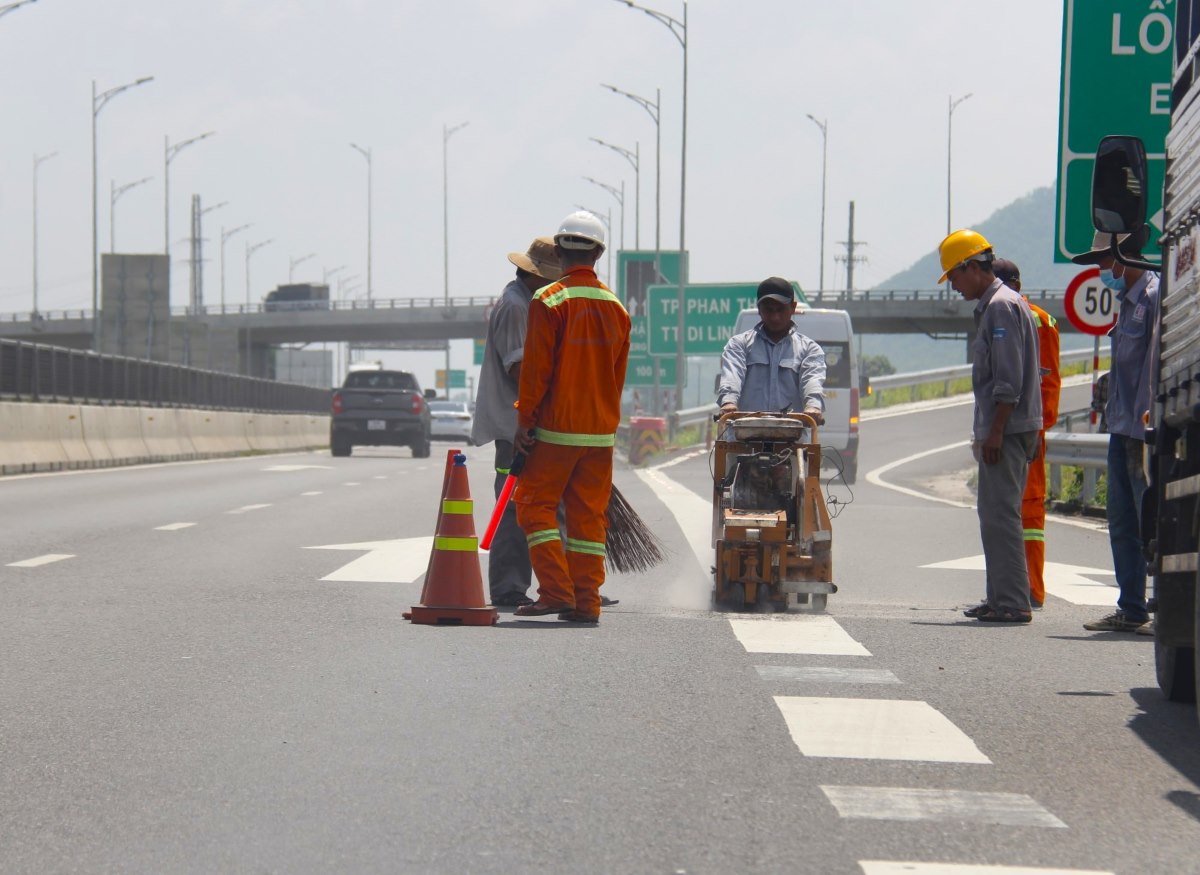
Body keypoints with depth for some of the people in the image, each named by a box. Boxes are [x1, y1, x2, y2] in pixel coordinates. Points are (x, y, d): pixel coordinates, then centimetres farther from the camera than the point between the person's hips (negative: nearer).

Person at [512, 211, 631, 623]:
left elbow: (535, 369, -12)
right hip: (601, 433, 5)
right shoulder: (615, 307, 8)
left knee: (536, 506, 3)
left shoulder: (549, 301, -10)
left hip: (557, 429, -5)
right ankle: (586, 601, 7)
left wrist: (524, 421, -6)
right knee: (589, 514, 8)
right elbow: (618, 373, 13)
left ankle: (556, 592, -7)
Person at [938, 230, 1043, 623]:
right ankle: (1001, 598, 18)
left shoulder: (1002, 306, -13)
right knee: (995, 514, 13)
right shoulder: (990, 306, 19)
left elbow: (1009, 379, -20)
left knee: (1000, 514, -11)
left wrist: (995, 431, -21)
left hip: (1007, 429, -11)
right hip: (999, 429, 11)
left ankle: (1012, 602, -11)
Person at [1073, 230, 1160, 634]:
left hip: (1145, 432, -10)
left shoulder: (1155, 297, -12)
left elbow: (1157, 365, -19)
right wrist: (1112, 404, 17)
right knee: (1122, 522, 12)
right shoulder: (1128, 301, 17)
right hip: (1123, 429, 10)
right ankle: (1130, 609, 18)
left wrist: (1146, 421, -22)